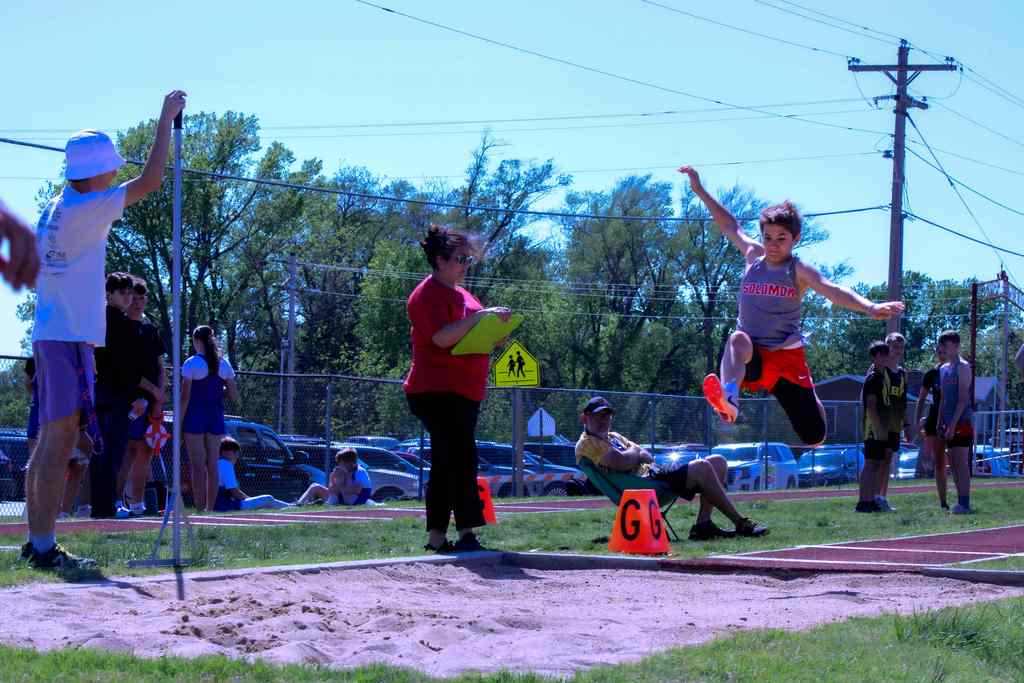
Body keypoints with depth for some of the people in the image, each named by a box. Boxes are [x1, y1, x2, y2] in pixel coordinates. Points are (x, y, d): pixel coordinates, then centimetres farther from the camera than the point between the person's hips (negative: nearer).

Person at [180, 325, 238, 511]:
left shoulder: (191, 364, -7)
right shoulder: (224, 364, 5)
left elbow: (185, 398, -10)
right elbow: (234, 397, 6)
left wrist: (178, 425, -6)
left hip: (195, 416, -4)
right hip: (216, 418, 4)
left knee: (198, 465, -3)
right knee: (213, 465, 7)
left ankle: (199, 508, -7)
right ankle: (210, 508, 8)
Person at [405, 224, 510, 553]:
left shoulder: (460, 294, 22)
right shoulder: (428, 294, -9)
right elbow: (442, 337, -22)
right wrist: (478, 317, -24)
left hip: (463, 392, 10)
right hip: (437, 390, -10)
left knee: (446, 465, 9)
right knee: (462, 459, -15)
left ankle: (436, 537, 11)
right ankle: (466, 534, -16)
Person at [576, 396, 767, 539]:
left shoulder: (613, 437, 28)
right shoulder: (587, 444, -4)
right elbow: (621, 463, -20)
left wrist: (637, 453, -4)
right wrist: (636, 453, 1)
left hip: (653, 474, 11)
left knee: (718, 462, 4)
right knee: (701, 467, -25)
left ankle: (703, 524, -7)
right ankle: (740, 524, -19)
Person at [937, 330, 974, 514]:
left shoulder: (962, 367, -7)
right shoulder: (943, 369, 17)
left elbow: (963, 399, -14)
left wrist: (953, 423, -19)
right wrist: (940, 422, 13)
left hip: (962, 421, -8)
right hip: (950, 423, 8)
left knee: (961, 462, -10)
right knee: (953, 463, 8)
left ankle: (964, 504, -11)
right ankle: (961, 502, 12)